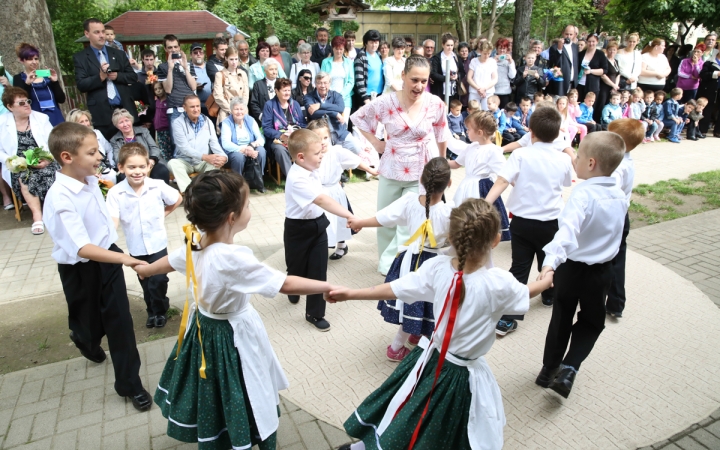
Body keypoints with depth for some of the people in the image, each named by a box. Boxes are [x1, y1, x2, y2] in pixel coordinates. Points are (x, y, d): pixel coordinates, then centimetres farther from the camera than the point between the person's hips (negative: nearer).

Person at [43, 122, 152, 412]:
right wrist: (125, 258, -47)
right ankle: (84, 339, 55)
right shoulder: (60, 198, -29)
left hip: (108, 257, 6)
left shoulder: (91, 180, -4)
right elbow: (82, 248, -37)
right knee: (91, 323, 16)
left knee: (119, 320, 8)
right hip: (81, 269, -6)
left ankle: (129, 383, 21)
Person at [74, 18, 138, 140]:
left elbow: (133, 77, 10)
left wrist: (117, 76, -8)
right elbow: (81, 85, -5)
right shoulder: (80, 57, 3)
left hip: (125, 109, 3)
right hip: (101, 113, -3)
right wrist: (100, 77, -19)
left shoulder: (118, 54, 13)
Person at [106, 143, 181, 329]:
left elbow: (178, 199, 5)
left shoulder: (158, 186, -12)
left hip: (157, 244, -1)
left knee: (158, 281, -1)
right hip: (136, 247, 1)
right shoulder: (115, 193, -15)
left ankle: (161, 311, 25)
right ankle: (152, 311, 39)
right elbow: (113, 220, -21)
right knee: (146, 284, 17)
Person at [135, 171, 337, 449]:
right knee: (237, 401, 13)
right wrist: (329, 287, -20)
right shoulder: (235, 259, -35)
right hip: (232, 336, -8)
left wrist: (145, 269, 34)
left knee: (214, 395, 30)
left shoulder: (194, 245, -10)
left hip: (205, 326, 8)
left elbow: (167, 263, 12)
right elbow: (286, 285, -31)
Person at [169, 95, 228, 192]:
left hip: (203, 163, 2)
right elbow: (184, 147, -16)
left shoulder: (207, 121, 7)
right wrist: (205, 157, -31)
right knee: (172, 163, -33)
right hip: (185, 161, -2)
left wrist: (223, 156, -25)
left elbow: (214, 143, -2)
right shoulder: (178, 123, -5)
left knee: (216, 162, -29)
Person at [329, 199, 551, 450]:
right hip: (461, 375, -4)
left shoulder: (437, 268, -17)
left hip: (430, 359, 4)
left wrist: (350, 294, 2)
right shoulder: (498, 283, -24)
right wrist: (546, 281, 22)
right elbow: (525, 294, -1)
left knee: (402, 412, 26)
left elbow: (392, 290, -9)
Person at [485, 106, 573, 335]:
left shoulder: (520, 155, -12)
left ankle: (507, 318, -1)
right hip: (550, 222, 2)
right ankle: (549, 297, 49)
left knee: (519, 267, 3)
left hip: (522, 221, -1)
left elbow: (501, 183, -23)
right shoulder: (564, 160, -3)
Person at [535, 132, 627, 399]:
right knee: (591, 322, 22)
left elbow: (568, 230, -42)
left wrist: (551, 261, -53)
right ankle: (568, 368, 6)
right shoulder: (620, 196, -4)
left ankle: (549, 370, 31)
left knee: (561, 319, 17)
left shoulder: (583, 194, -24)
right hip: (602, 271, 4)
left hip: (571, 268, -4)